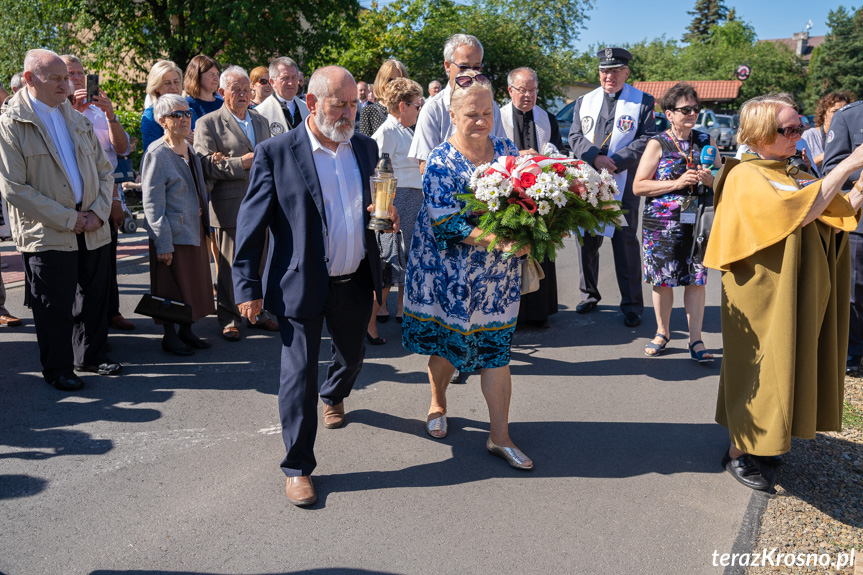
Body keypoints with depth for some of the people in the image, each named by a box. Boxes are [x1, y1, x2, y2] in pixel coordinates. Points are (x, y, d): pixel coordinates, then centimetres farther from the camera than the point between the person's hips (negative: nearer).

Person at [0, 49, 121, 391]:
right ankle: (58, 369, 20)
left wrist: (99, 212, -4)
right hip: (46, 235, -5)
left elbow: (104, 170, 13)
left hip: (92, 230, 6)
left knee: (94, 298, 14)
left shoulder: (77, 119, 13)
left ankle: (91, 356, 32)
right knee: (55, 307, 4)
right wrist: (67, 219, -15)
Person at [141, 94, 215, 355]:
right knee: (171, 287, 3)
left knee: (194, 283, 14)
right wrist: (163, 243, -19)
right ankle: (170, 336, 18)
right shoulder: (156, 154, -14)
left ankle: (186, 331, 28)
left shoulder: (189, 148, 10)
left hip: (195, 230, 8)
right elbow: (152, 204, -16)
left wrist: (203, 218, 15)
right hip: (172, 233, -8)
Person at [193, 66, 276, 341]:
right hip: (230, 208, -5)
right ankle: (229, 319, 16)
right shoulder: (208, 124, -2)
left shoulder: (261, 120, 16)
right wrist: (242, 162, -18)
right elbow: (205, 165, -12)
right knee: (229, 266, 3)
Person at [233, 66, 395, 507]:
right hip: (302, 285, -5)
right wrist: (248, 287, -11)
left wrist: (385, 217, -7)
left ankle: (333, 396, 59)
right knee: (299, 374, 0)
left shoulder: (365, 148, 5)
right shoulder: (276, 153, -11)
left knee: (352, 356, 24)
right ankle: (297, 467, 16)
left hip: (355, 283, 6)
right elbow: (251, 223, -9)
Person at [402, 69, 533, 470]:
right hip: (450, 272, -2)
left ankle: (500, 436, 12)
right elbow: (446, 224, -18)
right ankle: (438, 404, 40)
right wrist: (497, 239, -29)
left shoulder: (508, 152, 3)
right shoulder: (441, 162, -10)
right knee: (445, 340, 11)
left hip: (497, 274, 3)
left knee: (495, 346, 3)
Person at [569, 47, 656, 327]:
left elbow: (647, 141, -5)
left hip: (624, 185, -3)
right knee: (587, 241, 10)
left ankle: (632, 305, 9)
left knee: (626, 242, -1)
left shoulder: (643, 102, 3)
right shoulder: (584, 101, 13)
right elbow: (575, 137, 6)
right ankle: (589, 294, 27)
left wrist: (615, 162, -16)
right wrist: (595, 158, -12)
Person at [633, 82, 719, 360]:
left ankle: (695, 339, 7)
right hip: (662, 222, -2)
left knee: (696, 279, -2)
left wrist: (710, 180, -5)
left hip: (698, 221, 2)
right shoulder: (657, 144, 1)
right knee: (663, 279, 5)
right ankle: (662, 332, 23)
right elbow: (638, 186, -6)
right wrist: (677, 183, -14)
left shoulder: (706, 141, 11)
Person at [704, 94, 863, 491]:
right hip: (763, 292, -8)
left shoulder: (794, 175, 11)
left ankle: (756, 442, 27)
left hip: (798, 290, 8)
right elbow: (800, 213, -26)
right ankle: (737, 452, 13)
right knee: (758, 368, -1)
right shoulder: (746, 178, -13)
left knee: (785, 364, 13)